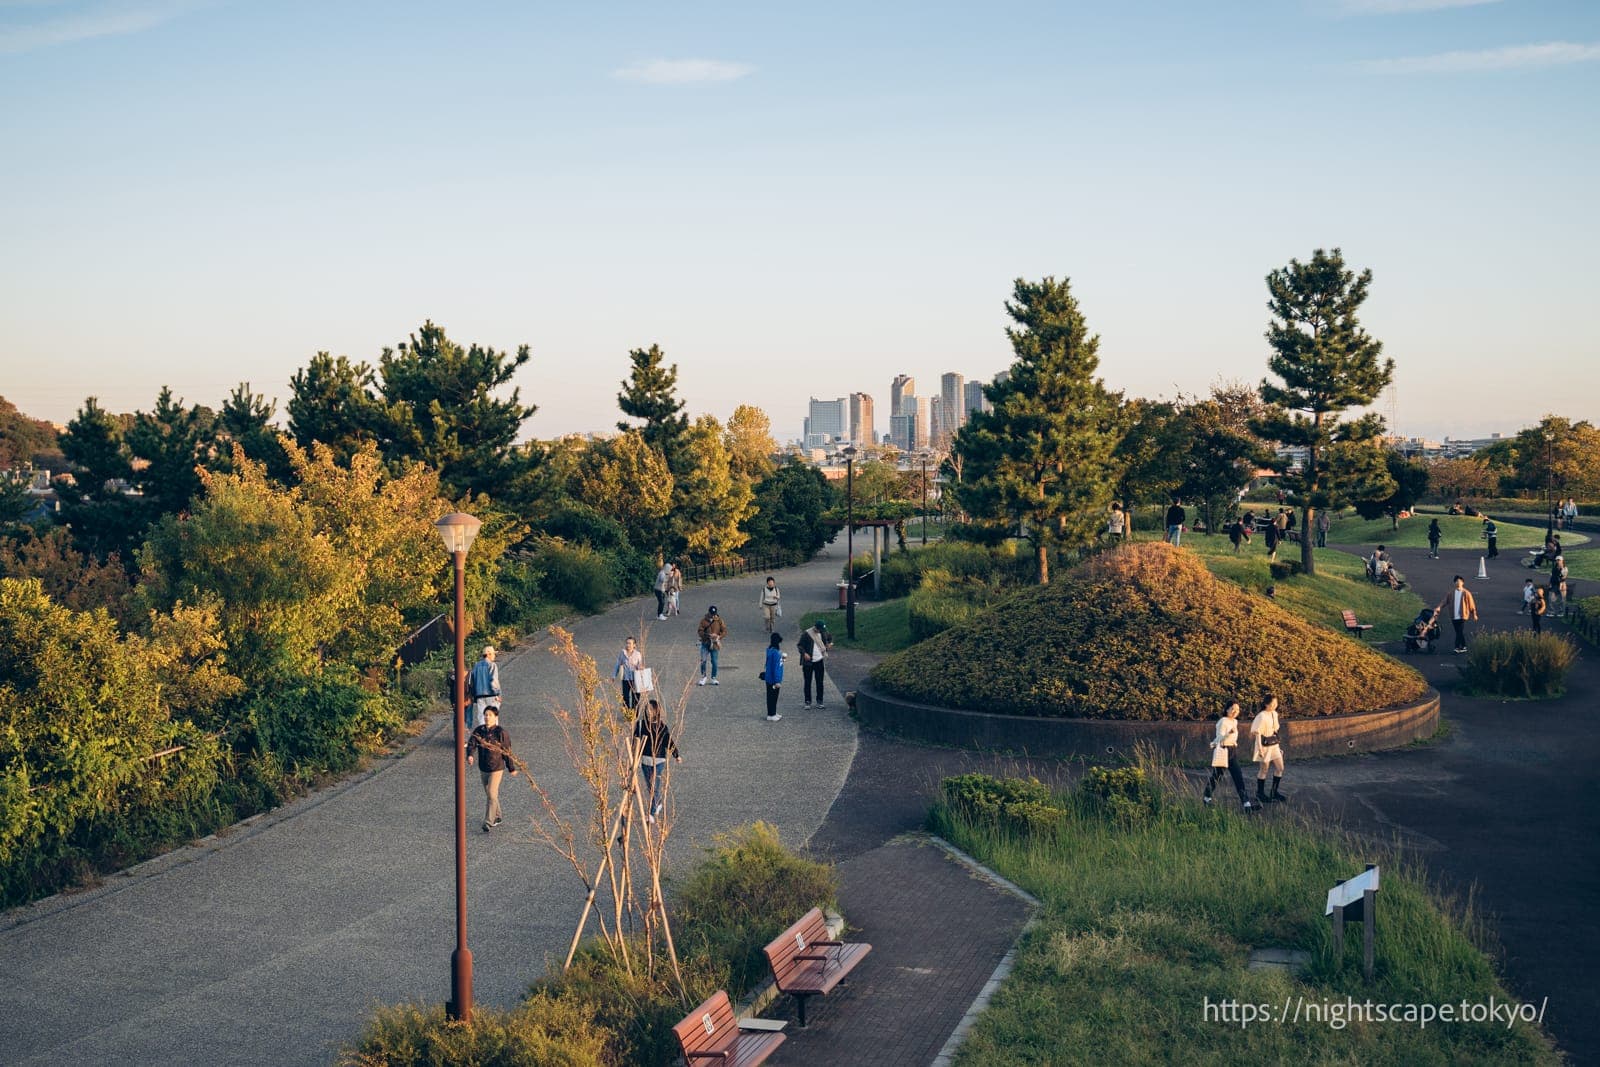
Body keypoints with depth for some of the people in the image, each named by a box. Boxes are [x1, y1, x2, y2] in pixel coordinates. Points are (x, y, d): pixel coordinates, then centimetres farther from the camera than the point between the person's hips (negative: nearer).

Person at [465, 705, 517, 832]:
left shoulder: (500, 732, -13)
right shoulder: (479, 731, -1)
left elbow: (507, 751, -6)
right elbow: (471, 744, -12)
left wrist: (512, 768, 1)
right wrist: (470, 755, -34)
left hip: (497, 768, -6)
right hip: (484, 768, 6)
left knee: (492, 794, -13)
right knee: (489, 794, 17)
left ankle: (488, 822, -12)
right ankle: (497, 818, 34)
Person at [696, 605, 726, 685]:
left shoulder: (719, 620, 3)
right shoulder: (704, 620, 1)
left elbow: (724, 631, 2)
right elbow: (699, 631, -3)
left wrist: (718, 637, -15)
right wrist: (707, 635, -20)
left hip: (714, 644, 0)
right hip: (705, 643, 0)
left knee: (714, 662, 1)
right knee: (703, 661, -8)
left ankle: (713, 678, 15)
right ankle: (703, 677, 7)